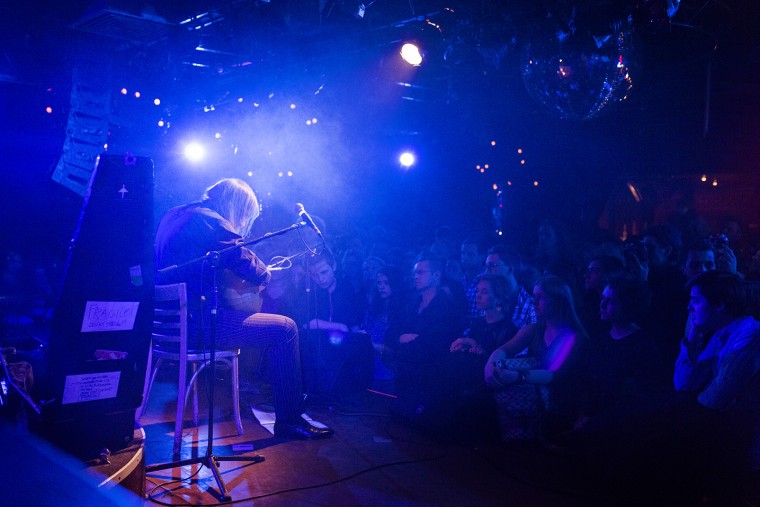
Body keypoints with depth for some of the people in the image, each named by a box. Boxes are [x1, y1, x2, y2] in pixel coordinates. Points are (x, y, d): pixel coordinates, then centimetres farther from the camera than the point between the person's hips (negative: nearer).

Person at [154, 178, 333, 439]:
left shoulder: (174, 214, 15)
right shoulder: (209, 221, -13)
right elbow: (251, 267, -12)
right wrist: (264, 274, 10)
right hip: (192, 321, -10)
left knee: (246, 305, 29)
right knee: (285, 328, -7)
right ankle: (289, 420, -2)